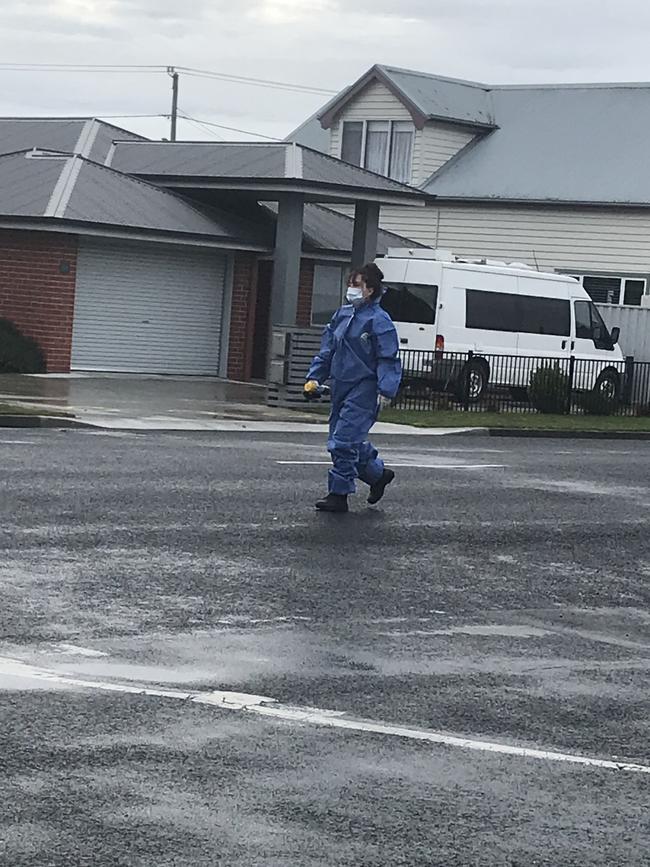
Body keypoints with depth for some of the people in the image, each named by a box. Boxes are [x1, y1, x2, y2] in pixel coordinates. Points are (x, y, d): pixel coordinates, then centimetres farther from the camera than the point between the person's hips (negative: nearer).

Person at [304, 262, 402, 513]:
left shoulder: (378, 320, -11)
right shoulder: (342, 315, 13)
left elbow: (389, 360, -14)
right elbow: (327, 349, 20)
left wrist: (386, 392, -23)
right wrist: (315, 377, 12)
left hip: (364, 390, -8)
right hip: (341, 387, 8)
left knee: (344, 441, -12)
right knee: (352, 440, 14)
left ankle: (338, 494, -6)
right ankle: (378, 474, 34)